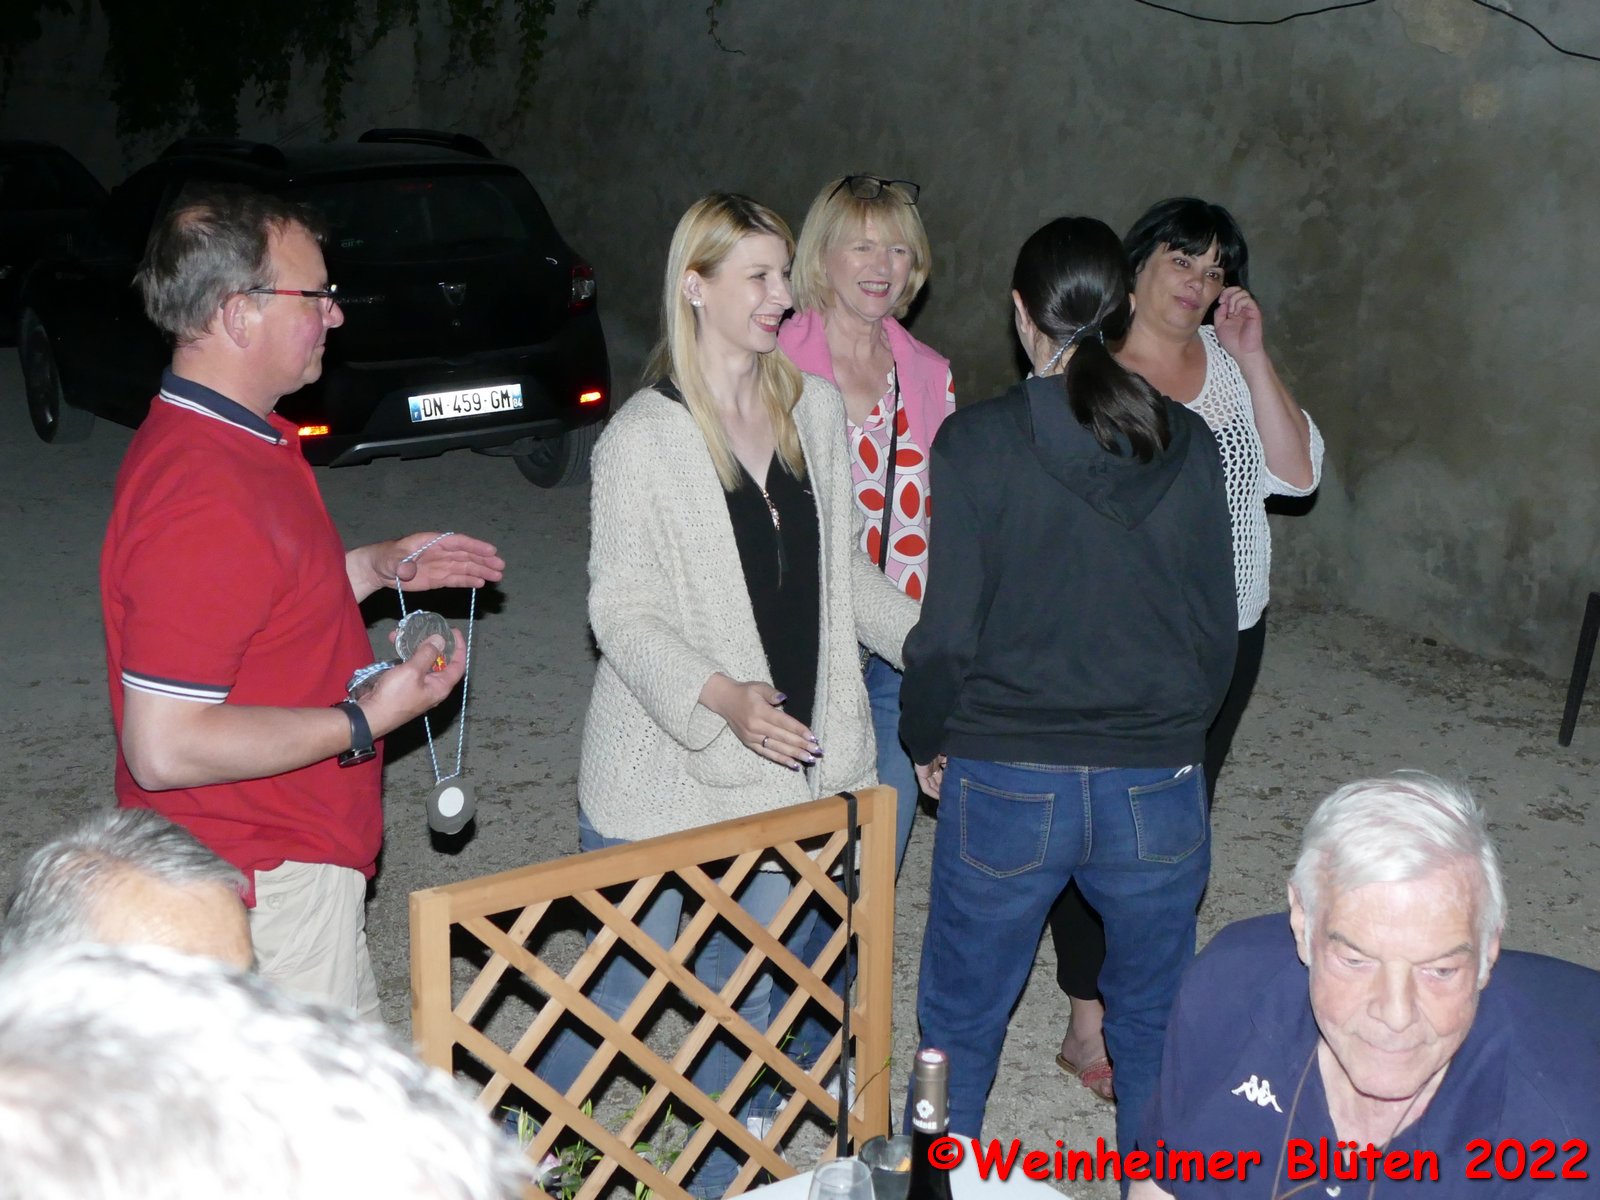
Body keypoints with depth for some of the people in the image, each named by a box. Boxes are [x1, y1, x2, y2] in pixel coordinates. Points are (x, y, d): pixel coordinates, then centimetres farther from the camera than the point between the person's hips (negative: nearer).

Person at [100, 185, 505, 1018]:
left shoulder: (231, 438, 6)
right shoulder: (203, 496, -28)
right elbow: (164, 746, -30)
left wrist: (377, 567, 11)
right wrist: (369, 719, -23)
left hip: (289, 853, 11)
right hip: (261, 884, -10)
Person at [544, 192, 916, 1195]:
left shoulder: (816, 408, 5)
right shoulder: (642, 438, -10)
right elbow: (622, 615, -12)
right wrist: (721, 695, -26)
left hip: (790, 767, 5)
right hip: (668, 774, -4)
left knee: (756, 993, 14)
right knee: (631, 982, 7)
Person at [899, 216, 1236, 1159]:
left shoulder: (980, 443, -11)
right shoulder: (1188, 444, -2)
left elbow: (948, 632, -10)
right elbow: (1218, 627, 4)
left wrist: (929, 742, 8)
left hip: (1006, 787, -2)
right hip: (1159, 788, 3)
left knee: (963, 1021, 16)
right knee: (1158, 1023, 19)